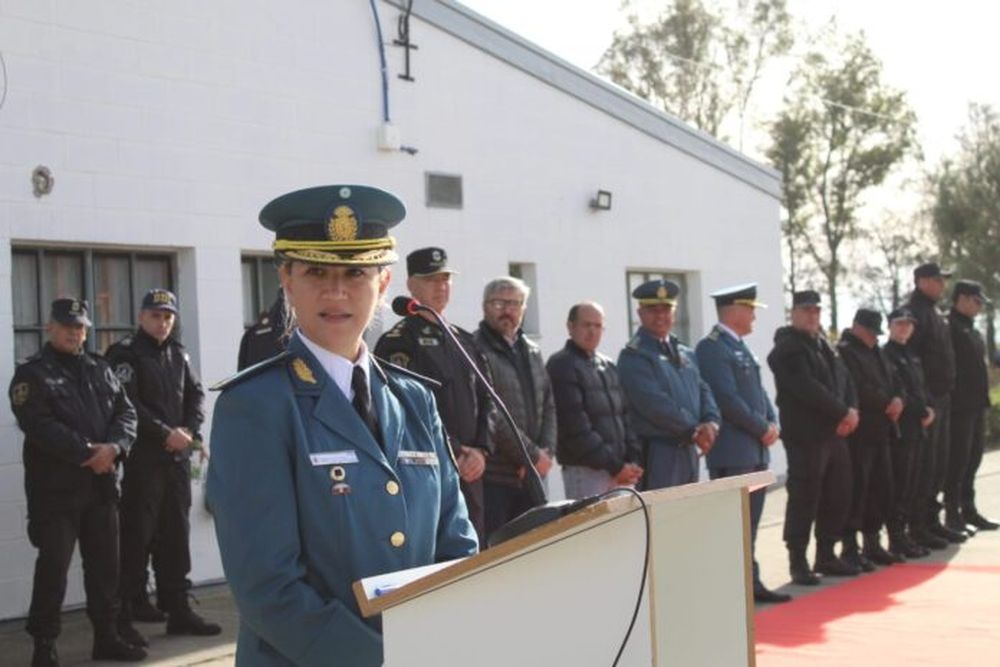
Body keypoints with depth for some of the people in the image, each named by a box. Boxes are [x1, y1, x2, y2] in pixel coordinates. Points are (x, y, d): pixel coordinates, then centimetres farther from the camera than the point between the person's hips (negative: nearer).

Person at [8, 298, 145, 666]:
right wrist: (86, 452, -18)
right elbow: (40, 426, -15)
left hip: (101, 484, 6)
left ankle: (107, 636, 22)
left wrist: (114, 447, -12)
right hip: (54, 487, -5)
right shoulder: (32, 374, -2)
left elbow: (125, 411, 8)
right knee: (53, 565, -3)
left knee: (105, 562, 11)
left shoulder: (100, 370, 15)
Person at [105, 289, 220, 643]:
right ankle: (122, 617, -1)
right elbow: (127, 405, -16)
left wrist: (189, 431, -4)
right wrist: (165, 433, -16)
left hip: (177, 456, 7)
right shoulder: (125, 354, -6)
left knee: (176, 535, 12)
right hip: (142, 458, -7)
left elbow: (196, 394, 14)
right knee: (136, 537, -6)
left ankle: (178, 610, 20)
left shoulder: (178, 354, 15)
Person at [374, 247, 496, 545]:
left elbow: (486, 400, 14)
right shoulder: (396, 343, -4)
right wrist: (455, 453, -12)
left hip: (470, 472, 7)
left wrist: (481, 450, -1)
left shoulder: (465, 341, 18)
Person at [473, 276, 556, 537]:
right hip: (492, 477, -7)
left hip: (530, 476, 7)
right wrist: (533, 456, -12)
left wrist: (546, 453, 1)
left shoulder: (532, 352, 18)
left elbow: (548, 407, 18)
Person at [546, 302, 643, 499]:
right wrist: (615, 466, -12)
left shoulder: (609, 367, 18)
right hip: (586, 471, -7)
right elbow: (576, 427, -11)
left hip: (621, 470, 7)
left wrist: (633, 460, 2)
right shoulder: (562, 366, -5)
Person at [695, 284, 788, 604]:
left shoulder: (740, 347, 18)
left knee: (749, 524, 12)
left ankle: (751, 583, 18)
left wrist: (773, 423, 3)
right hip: (732, 453, -9)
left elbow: (758, 391, 20)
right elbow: (727, 398, -19)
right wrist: (762, 428, -12)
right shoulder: (711, 348, -12)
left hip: (756, 450, 9)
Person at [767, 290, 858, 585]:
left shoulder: (824, 345, 19)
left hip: (835, 433, 9)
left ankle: (826, 556, 23)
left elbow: (844, 379, 14)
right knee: (804, 499, -6)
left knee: (837, 497, 12)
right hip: (805, 436, -9)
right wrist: (842, 412, -15)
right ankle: (798, 563, 1)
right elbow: (808, 388, -19)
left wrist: (852, 410, -5)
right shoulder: (787, 349, -8)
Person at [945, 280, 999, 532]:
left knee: (972, 459, 13)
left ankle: (968, 511, 21)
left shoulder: (971, 330, 18)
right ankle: (952, 514, -1)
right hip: (959, 406, -9)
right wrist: (952, 398, -21)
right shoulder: (949, 327, -11)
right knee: (958, 460, -6)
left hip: (976, 405, 9)